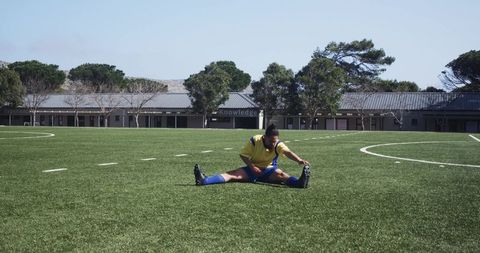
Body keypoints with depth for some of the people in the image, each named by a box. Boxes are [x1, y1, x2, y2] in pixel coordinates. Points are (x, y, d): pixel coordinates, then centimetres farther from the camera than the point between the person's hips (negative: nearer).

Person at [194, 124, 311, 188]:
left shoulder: (278, 145, -17)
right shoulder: (254, 141, -14)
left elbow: (288, 152, -37)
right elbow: (243, 155, -6)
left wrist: (299, 160, -57)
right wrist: (252, 167, -20)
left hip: (269, 170, 0)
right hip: (253, 169, 0)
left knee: (280, 174, -34)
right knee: (233, 174, -22)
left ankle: (299, 182, -63)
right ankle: (204, 180, -42)